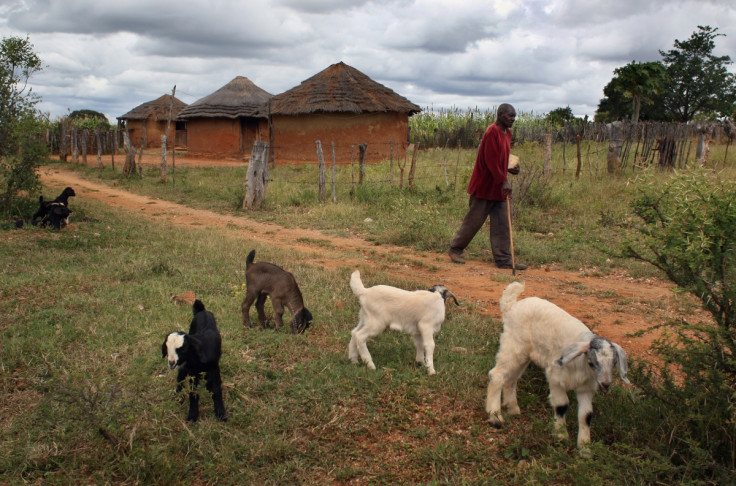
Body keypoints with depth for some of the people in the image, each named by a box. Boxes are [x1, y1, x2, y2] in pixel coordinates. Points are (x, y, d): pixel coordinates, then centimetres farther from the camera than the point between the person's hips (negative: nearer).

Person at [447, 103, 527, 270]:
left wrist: (509, 168, 3)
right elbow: (491, 160, -22)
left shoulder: (507, 133, 12)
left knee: (502, 223, 5)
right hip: (484, 186, -9)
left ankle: (503, 259, 8)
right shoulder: (492, 132, -17)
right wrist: (503, 181, -25)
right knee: (474, 220, 1)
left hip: (498, 187, 9)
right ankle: (455, 249, 17)